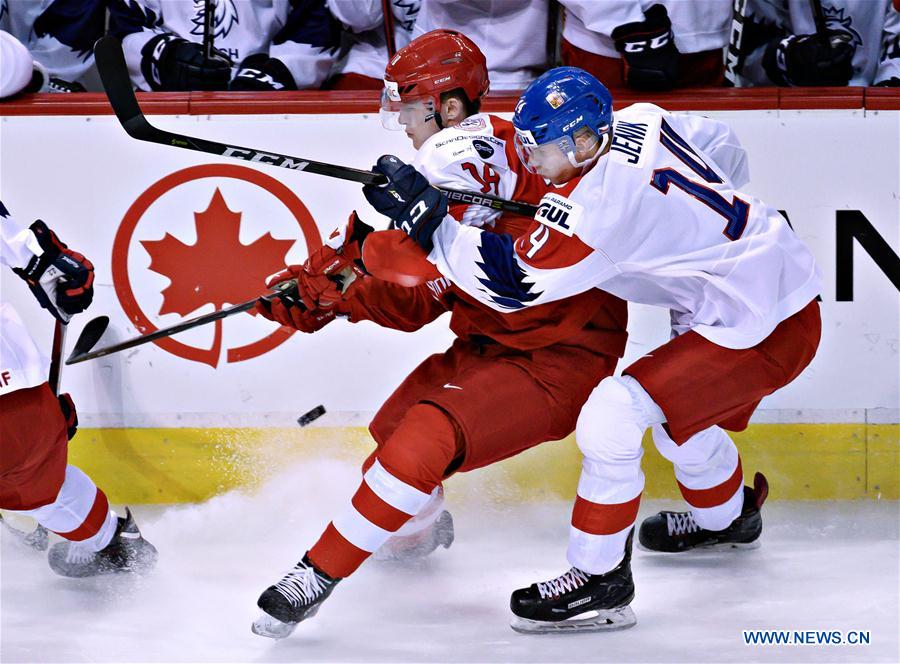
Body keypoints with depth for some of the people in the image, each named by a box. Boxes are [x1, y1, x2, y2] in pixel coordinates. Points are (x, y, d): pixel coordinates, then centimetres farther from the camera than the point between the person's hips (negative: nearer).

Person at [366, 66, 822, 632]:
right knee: (676, 404, 32)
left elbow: (511, 280, -22)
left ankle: (601, 578, -4)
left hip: (764, 330, -11)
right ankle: (726, 517, 60)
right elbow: (725, 151, 17)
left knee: (614, 415, -15)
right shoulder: (639, 121, 0)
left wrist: (427, 220, -21)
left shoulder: (597, 203, -25)